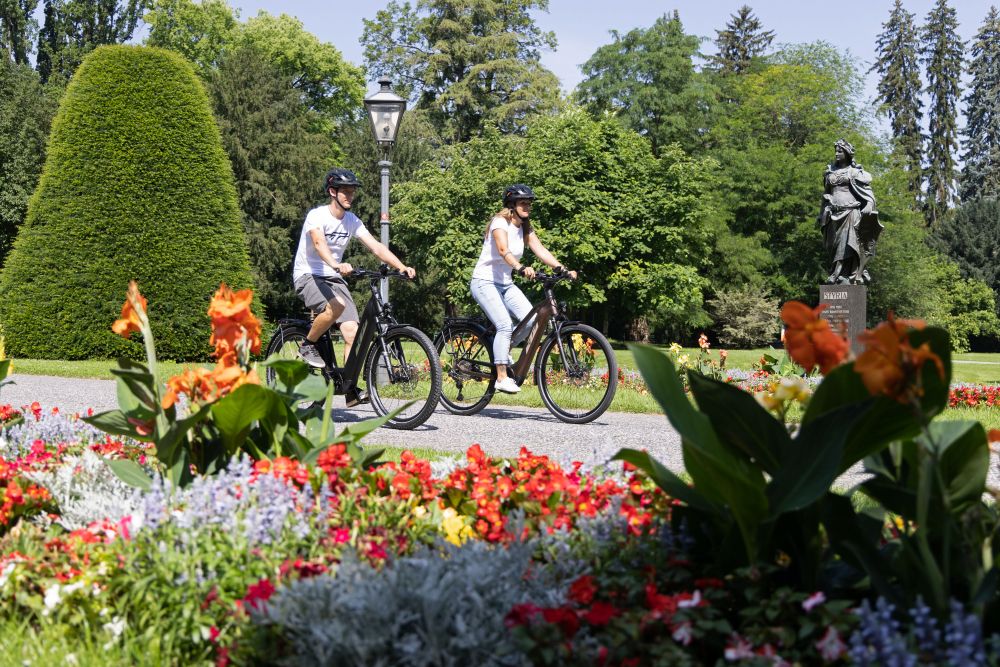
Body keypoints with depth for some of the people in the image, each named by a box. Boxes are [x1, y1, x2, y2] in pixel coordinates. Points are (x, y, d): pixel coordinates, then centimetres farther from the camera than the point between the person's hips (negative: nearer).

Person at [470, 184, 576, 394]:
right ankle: (502, 379, -17)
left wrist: (561, 269, -22)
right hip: (484, 281, -7)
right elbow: (504, 250, -34)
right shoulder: (500, 222, -16)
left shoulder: (525, 228, 7)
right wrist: (520, 268, -52)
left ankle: (503, 350, 13)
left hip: (505, 283, 7)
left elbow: (540, 250, -6)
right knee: (505, 325, -22)